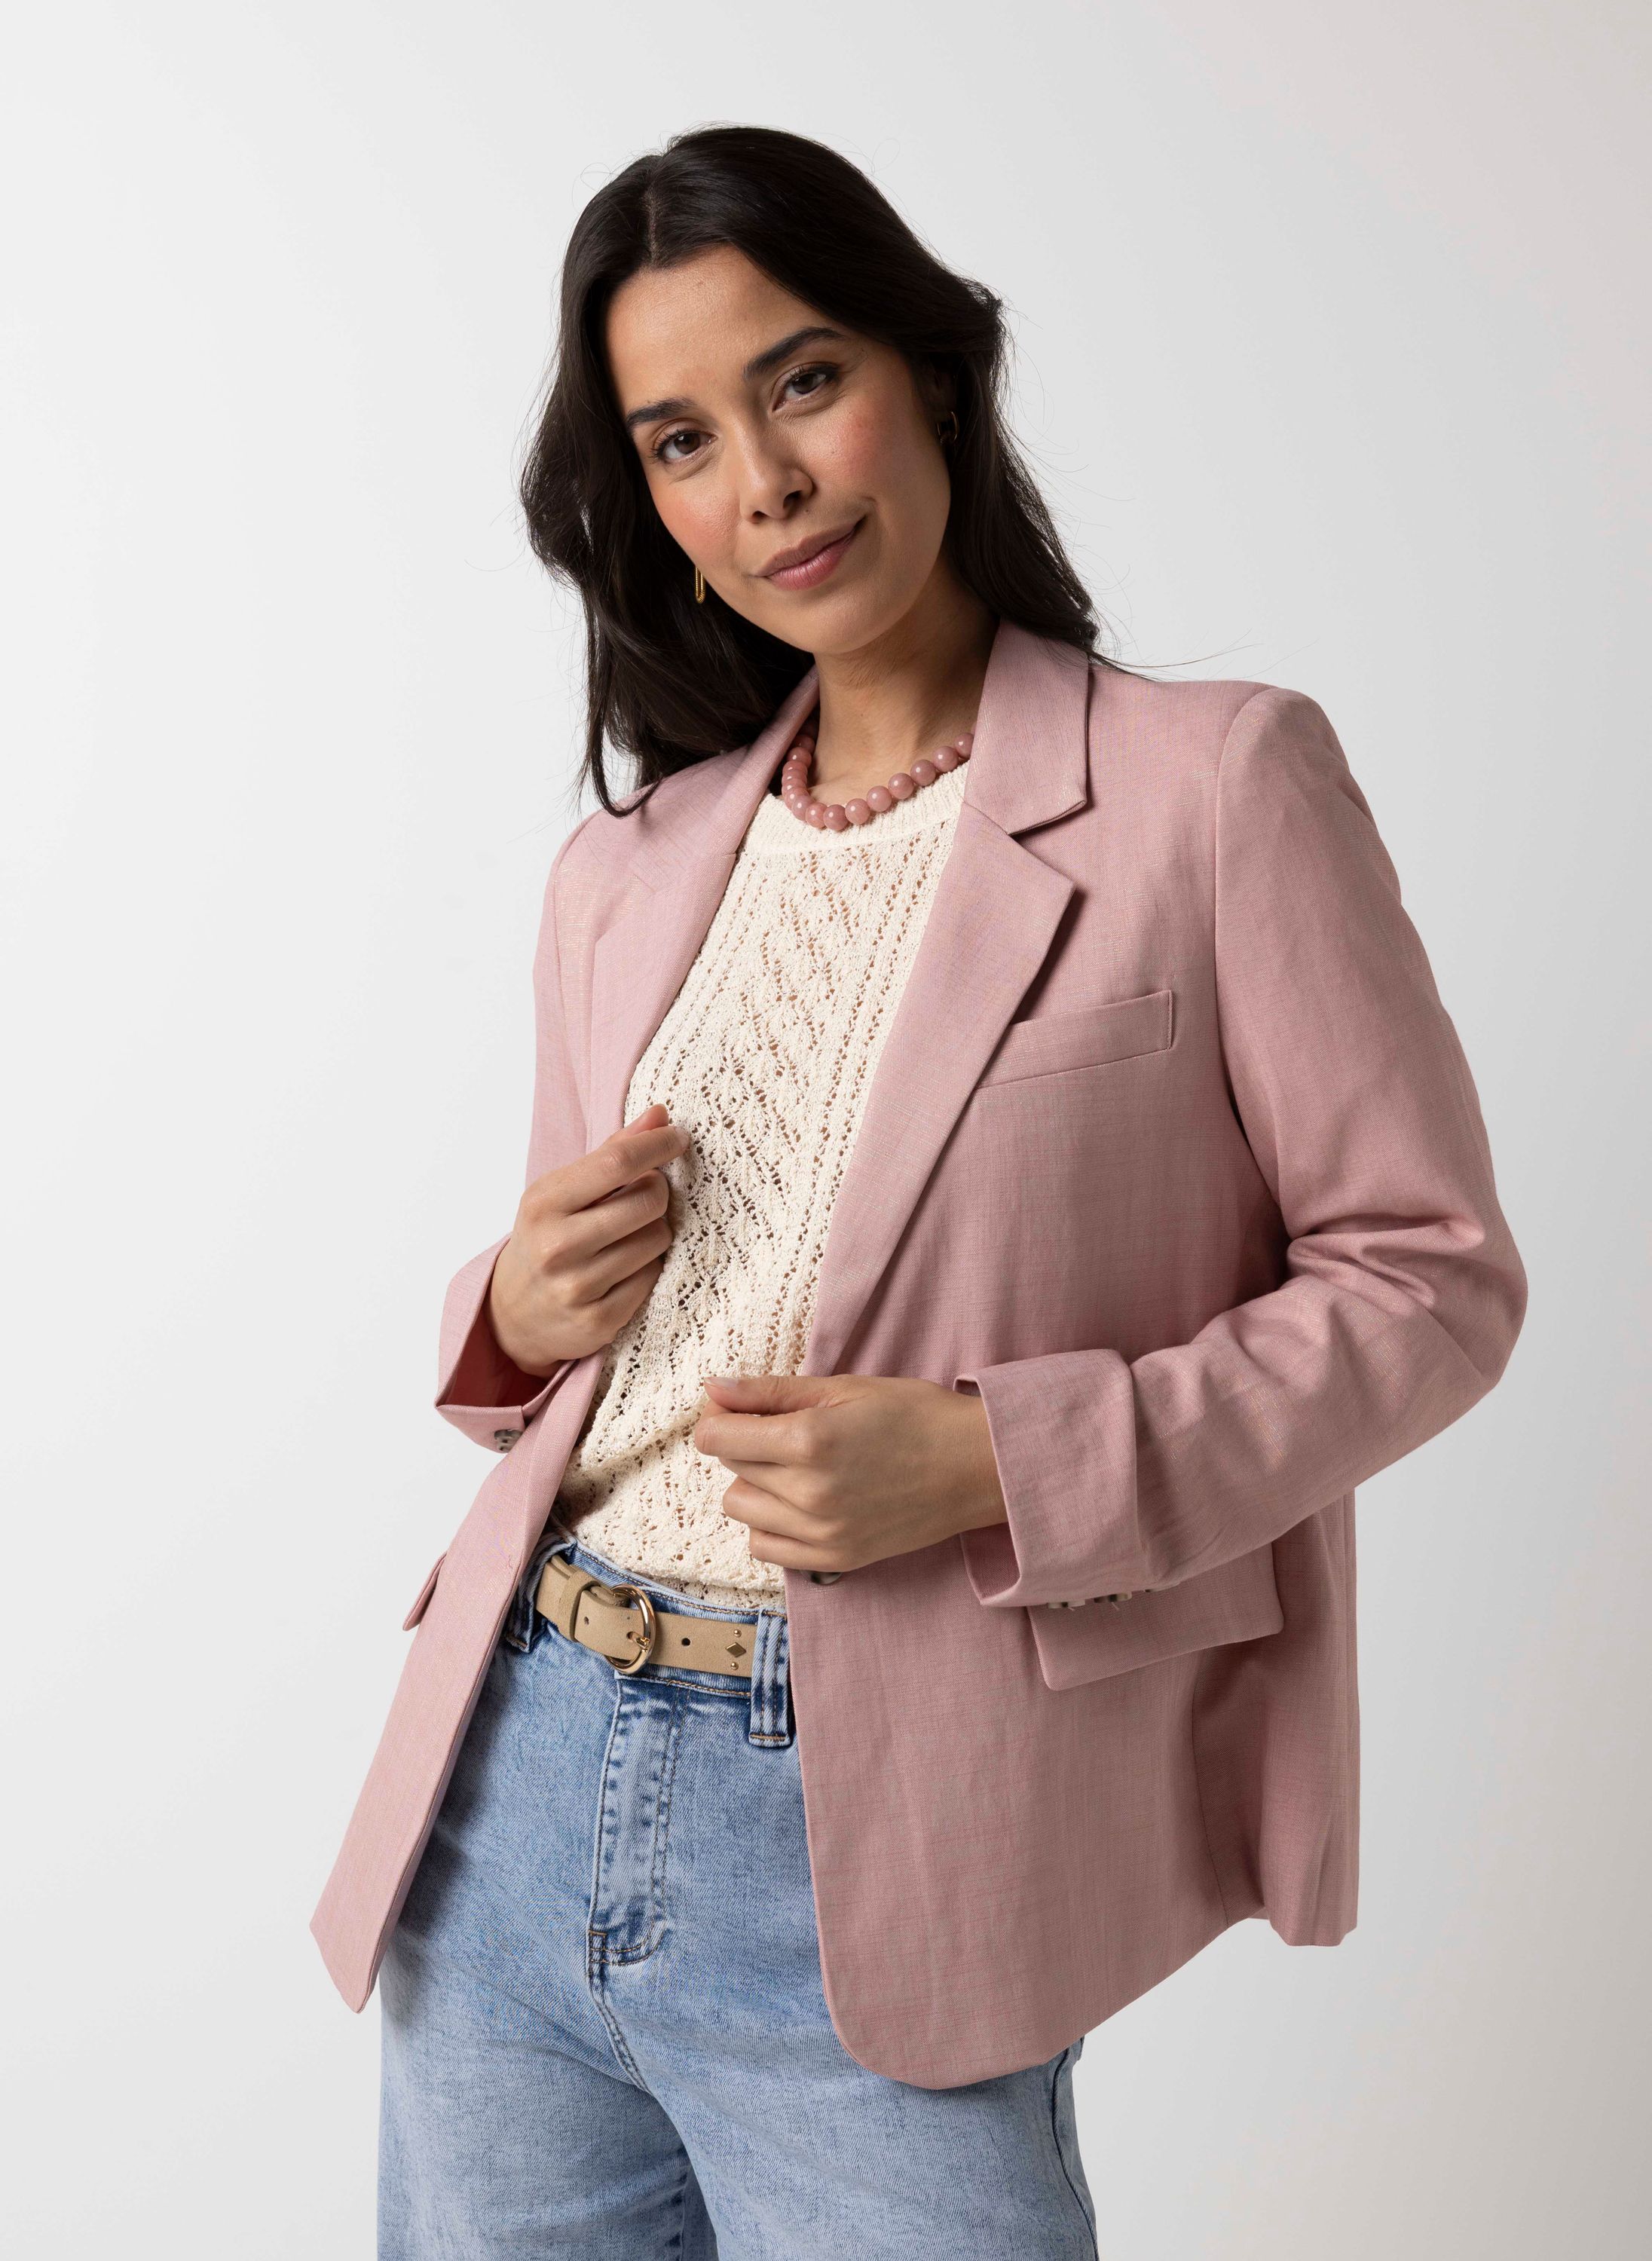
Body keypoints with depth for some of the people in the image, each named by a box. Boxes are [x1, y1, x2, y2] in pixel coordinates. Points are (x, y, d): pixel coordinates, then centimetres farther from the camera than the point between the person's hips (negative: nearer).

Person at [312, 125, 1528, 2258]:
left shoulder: (1215, 781, -5)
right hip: (511, 1792, 5)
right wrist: (518, 1318, -4)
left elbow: (1429, 1277, -6)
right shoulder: (624, 871, 10)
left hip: (871, 1854, -5)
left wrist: (993, 1461, -17)